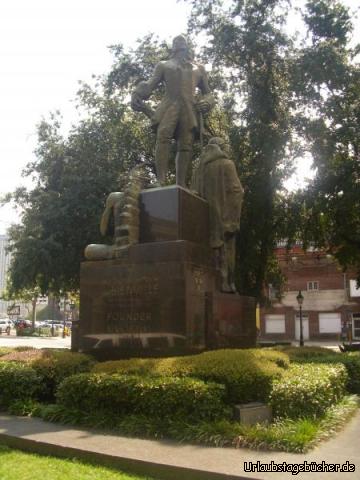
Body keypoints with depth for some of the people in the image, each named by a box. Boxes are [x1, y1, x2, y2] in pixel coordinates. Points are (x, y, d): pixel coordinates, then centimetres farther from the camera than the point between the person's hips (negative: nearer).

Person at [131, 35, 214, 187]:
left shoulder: (199, 69, 30)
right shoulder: (163, 65, 26)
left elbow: (207, 92, 28)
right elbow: (150, 84, 11)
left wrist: (206, 102, 2)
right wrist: (137, 95, -11)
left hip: (190, 108, 2)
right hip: (169, 106, -2)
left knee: (185, 145, -12)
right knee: (163, 137, -26)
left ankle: (180, 185, -18)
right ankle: (161, 181, -37)